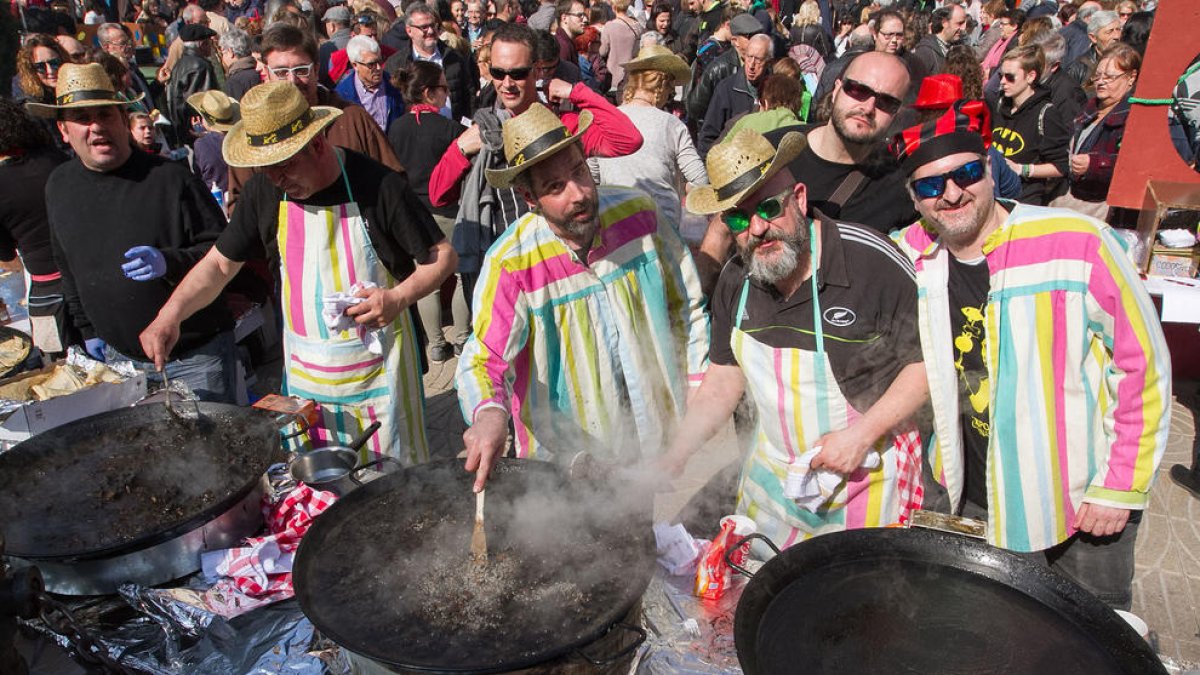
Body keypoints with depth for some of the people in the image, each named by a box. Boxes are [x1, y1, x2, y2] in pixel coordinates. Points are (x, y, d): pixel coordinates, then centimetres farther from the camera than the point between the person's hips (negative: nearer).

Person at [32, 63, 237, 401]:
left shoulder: (170, 177, -13)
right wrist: (88, 330, 19)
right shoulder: (59, 185, 6)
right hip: (118, 357, 5)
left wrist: (170, 262, -28)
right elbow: (67, 266, 18)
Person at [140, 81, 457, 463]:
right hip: (305, 371, 4)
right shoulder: (265, 192, -2)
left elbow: (442, 257, -9)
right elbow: (220, 263, 8)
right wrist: (170, 315, -6)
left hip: (377, 367, -4)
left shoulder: (379, 185, -16)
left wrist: (399, 297, -25)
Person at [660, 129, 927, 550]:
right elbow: (722, 382, 3)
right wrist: (673, 459, -5)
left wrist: (863, 433, -21)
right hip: (772, 476, 5)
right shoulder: (735, 281, -4)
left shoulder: (872, 261, -22)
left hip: (868, 474, -4)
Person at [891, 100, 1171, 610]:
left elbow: (1144, 367, -10)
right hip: (973, 501, 3)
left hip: (1084, 502, -2)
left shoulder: (1078, 244, -17)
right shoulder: (908, 258, -7)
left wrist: (1121, 489, -7)